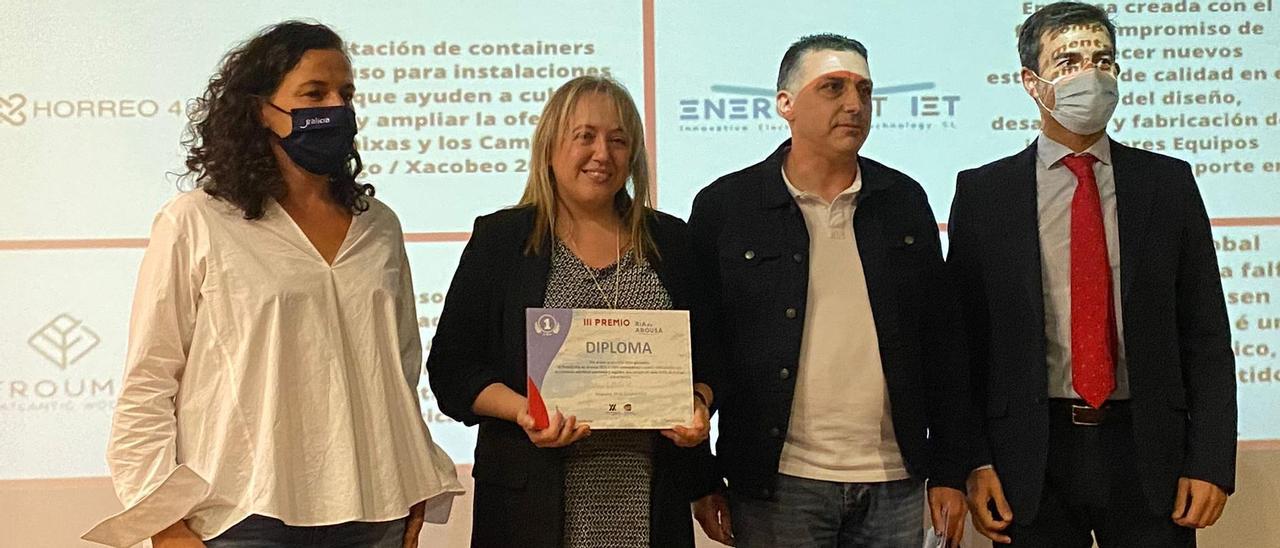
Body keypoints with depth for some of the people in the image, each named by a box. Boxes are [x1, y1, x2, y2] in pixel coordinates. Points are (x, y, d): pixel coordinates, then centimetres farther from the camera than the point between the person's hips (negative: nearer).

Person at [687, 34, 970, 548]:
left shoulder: (905, 201, 7)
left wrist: (948, 471, 6)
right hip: (777, 486, -3)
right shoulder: (724, 206, -2)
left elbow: (941, 344, 9)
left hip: (895, 484, 3)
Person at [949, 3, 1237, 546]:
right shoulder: (982, 192, 2)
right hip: (1031, 454, -1)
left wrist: (1211, 461, -2)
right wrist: (974, 461, -6)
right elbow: (963, 337, 1)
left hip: (1148, 446, 1)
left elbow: (1205, 331, 4)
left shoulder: (1168, 182, 5)